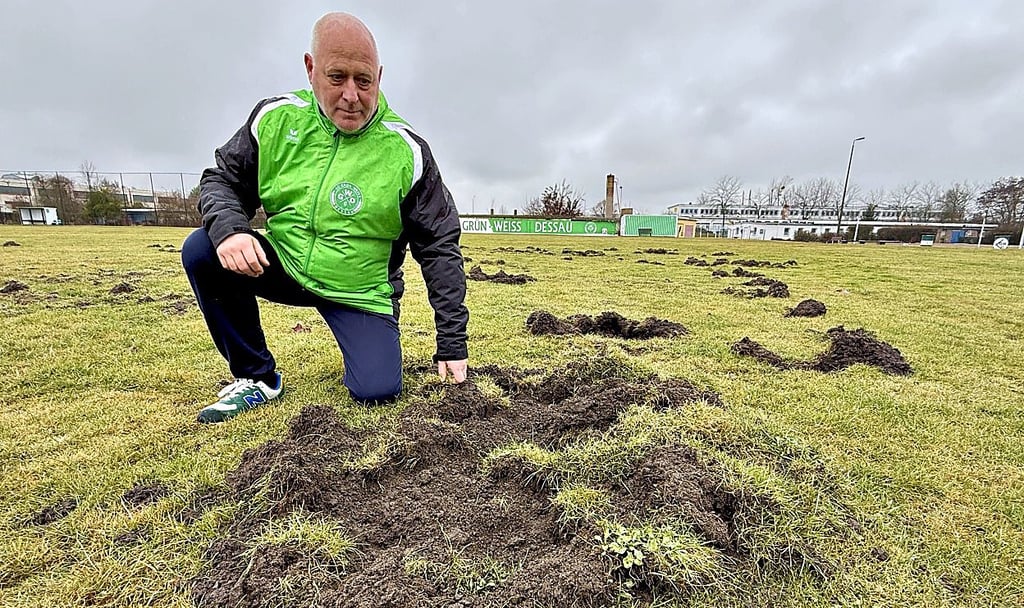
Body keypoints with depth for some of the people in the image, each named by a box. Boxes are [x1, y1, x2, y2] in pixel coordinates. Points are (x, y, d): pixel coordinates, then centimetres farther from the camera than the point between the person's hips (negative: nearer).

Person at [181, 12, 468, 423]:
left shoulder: (407, 152, -14)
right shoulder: (275, 118, -5)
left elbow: (440, 248, -11)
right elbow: (222, 180, 6)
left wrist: (452, 343, -13)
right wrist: (227, 228, -21)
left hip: (362, 293, -3)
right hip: (283, 265, 3)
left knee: (377, 392, -18)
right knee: (201, 252, -19)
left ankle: (366, 337, 20)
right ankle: (257, 378, -2)